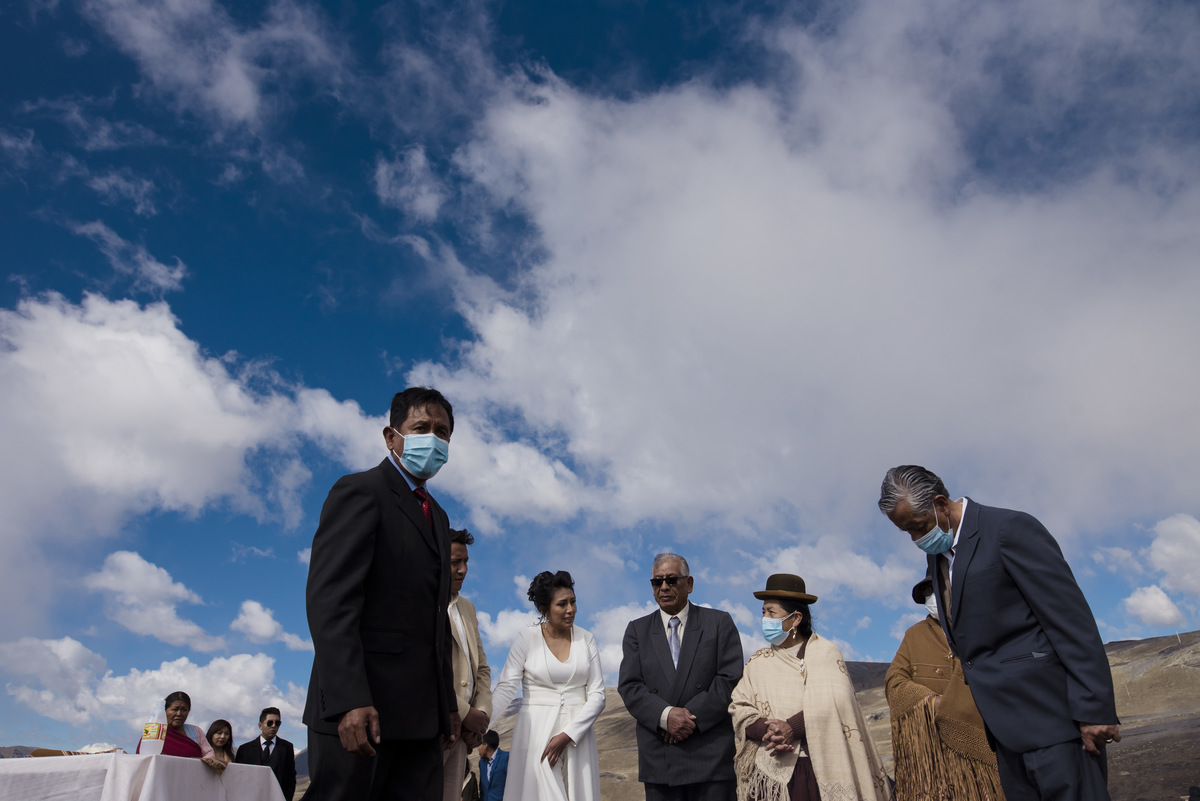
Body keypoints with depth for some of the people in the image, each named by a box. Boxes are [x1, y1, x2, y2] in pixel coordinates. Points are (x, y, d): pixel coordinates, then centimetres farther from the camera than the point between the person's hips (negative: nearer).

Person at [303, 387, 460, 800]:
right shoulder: (359, 491, -4)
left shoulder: (438, 516, 21)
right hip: (358, 709, -7)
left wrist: (448, 703, 17)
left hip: (421, 714, 8)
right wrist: (349, 701, -24)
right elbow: (328, 599, -16)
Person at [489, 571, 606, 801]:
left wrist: (568, 734, -11)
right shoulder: (527, 639, -2)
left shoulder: (586, 639, 4)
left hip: (577, 730, 2)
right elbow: (505, 688, -9)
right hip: (537, 732, -2)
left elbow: (597, 695, 1)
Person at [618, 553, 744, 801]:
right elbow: (629, 687, 1)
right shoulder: (637, 630, 10)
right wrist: (666, 715, -15)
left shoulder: (719, 623, 5)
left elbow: (731, 679, -4)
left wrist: (693, 717, -13)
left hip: (711, 753, -2)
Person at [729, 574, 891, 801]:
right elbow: (739, 707, 3)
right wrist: (766, 730, -15)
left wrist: (792, 727, -19)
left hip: (819, 766, -3)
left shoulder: (825, 653, 2)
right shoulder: (758, 662, 13)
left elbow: (832, 703, -13)